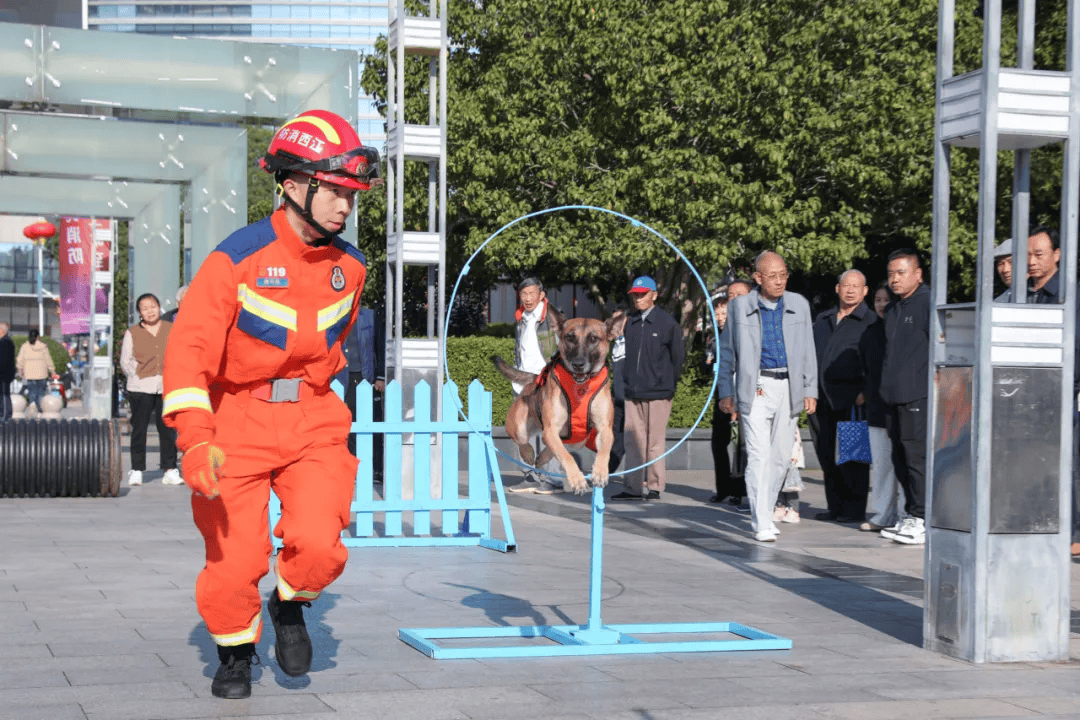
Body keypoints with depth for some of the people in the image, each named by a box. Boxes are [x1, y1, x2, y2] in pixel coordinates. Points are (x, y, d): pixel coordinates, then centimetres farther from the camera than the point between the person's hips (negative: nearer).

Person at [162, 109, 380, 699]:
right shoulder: (236, 260, -15)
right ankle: (235, 653, 28)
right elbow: (190, 350, -20)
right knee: (234, 563, -2)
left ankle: (289, 604, 19)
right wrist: (195, 438, -32)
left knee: (319, 546, -15)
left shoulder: (348, 267, 3)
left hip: (315, 427, 3)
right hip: (239, 426, -3)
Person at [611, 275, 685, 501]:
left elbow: (678, 356, 3)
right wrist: (628, 381, 9)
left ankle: (654, 487, 8)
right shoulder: (630, 322, 9)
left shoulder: (667, 323, -2)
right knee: (634, 440, 5)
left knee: (655, 442, -1)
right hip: (632, 392, 4)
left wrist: (669, 384, 4)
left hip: (658, 393, -4)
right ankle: (634, 487, 11)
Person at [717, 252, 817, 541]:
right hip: (755, 388, -3)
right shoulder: (740, 307, 3)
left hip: (789, 389, 3)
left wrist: (810, 390, 6)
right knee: (759, 455, -12)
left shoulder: (799, 305, 9)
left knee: (781, 457, 8)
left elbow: (808, 352, 13)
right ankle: (762, 524, -11)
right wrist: (726, 392, 4)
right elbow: (726, 352, 8)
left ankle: (764, 513, 24)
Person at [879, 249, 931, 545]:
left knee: (917, 456, -10)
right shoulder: (892, 310, 20)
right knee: (901, 459, 11)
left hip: (918, 396, -9)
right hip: (894, 397, 9)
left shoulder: (929, 304, -6)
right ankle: (910, 518, 18)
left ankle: (922, 521, -8)